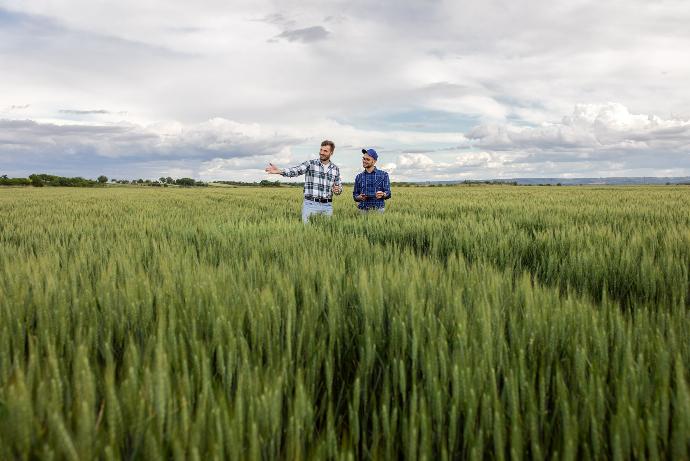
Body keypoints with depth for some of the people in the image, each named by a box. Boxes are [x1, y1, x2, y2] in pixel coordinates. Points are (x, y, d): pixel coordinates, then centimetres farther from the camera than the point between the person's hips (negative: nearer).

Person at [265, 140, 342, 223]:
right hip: (310, 204, -3)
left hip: (327, 206, 3)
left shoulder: (335, 169, 10)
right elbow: (295, 170, -15)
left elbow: (339, 186, 18)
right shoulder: (310, 164, 0)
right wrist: (279, 171, -32)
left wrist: (338, 190, -7)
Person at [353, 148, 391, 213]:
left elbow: (388, 193, -1)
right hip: (363, 210, 2)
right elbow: (355, 195, 14)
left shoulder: (383, 175, 6)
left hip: (378, 210, -2)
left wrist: (382, 194, -23)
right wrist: (359, 197, -9)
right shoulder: (359, 177, 12)